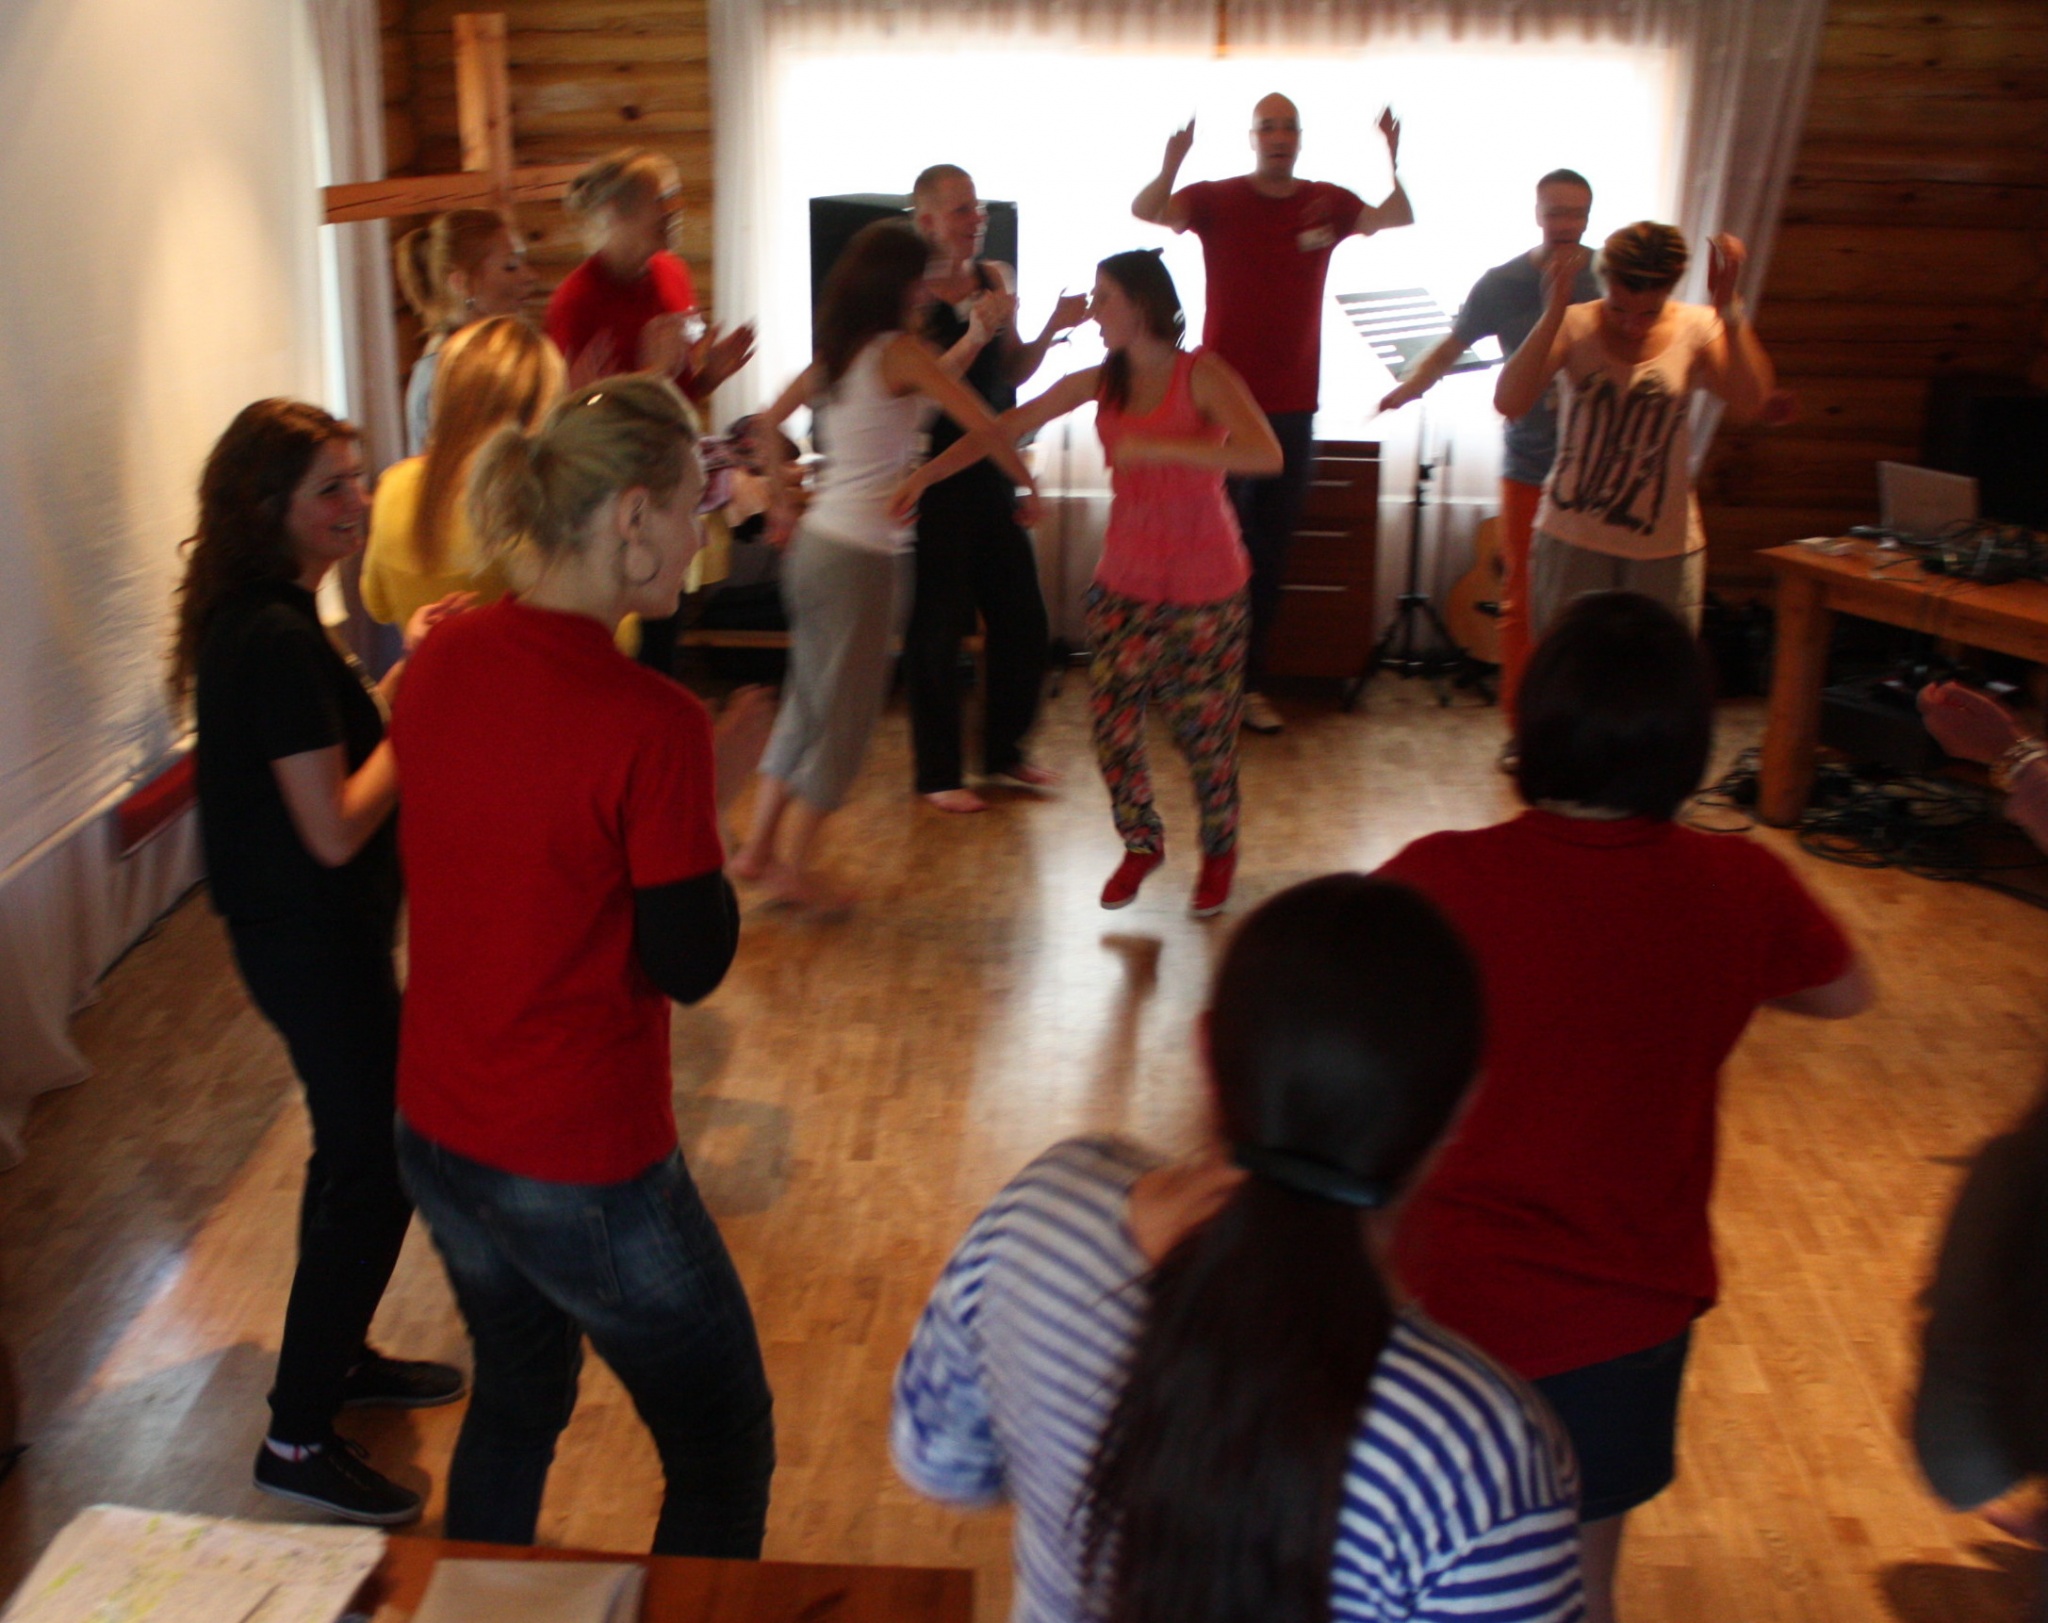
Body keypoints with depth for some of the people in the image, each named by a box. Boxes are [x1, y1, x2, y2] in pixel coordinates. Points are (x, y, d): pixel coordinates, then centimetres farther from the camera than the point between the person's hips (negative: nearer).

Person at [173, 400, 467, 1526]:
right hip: (312, 938, -10)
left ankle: (340, 1358, 42)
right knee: (371, 1170, 1)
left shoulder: (257, 621, 6)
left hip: (305, 929, 10)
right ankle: (297, 1439, 14)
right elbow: (336, 829, -25)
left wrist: (401, 676, 3)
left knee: (357, 1148, 23)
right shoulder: (277, 639, -25)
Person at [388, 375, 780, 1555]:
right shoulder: (650, 723, -25)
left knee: (517, 1396, 31)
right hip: (582, 1167, -7)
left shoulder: (443, 659, -3)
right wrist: (719, 790, -7)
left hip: (435, 1133, 8)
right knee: (725, 1454, 15)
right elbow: (692, 965, -16)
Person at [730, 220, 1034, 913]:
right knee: (844, 716, 3)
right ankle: (794, 867, 9)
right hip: (862, 556, -8)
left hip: (814, 543, 8)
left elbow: (766, 425, 18)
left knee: (808, 701, 17)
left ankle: (757, 850, 22)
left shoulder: (833, 353, 10)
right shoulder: (902, 351, -11)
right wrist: (1026, 479, 0)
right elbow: (981, 426, -16)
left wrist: (784, 502, 26)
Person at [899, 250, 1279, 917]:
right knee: (1112, 721, 2)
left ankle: (1219, 850, 31)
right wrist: (924, 475, -3)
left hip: (1204, 586, -4)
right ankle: (1141, 842, 28)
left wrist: (1154, 446, -31)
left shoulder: (1200, 375, -13)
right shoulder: (1099, 383, 2)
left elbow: (1265, 454, -29)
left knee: (1204, 728, 5)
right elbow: (1001, 429, 5)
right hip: (1125, 580, 5)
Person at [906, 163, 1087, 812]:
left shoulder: (996, 278, 7)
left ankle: (1004, 751, 31)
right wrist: (975, 334, -27)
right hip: (933, 480, -7)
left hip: (991, 471, 7)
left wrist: (1050, 330, -3)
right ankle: (938, 773, 17)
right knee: (938, 627, 3)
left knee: (1023, 622, 12)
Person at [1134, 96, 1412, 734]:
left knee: (1271, 551, 10)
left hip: (1294, 406, 4)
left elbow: (1398, 219, -8)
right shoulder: (1217, 199, -5)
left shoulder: (1327, 203, 4)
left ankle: (1250, 683, 19)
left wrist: (1394, 162, -28)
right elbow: (1146, 210, -20)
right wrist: (1171, 164, -41)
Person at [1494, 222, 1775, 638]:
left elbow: (1750, 404, -21)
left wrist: (1730, 308, -28)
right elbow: (1509, 403, -22)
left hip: (1665, 548, 1)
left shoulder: (1696, 329, -5)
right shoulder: (1574, 327, -7)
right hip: (1572, 541, 0)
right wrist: (1553, 312, -30)